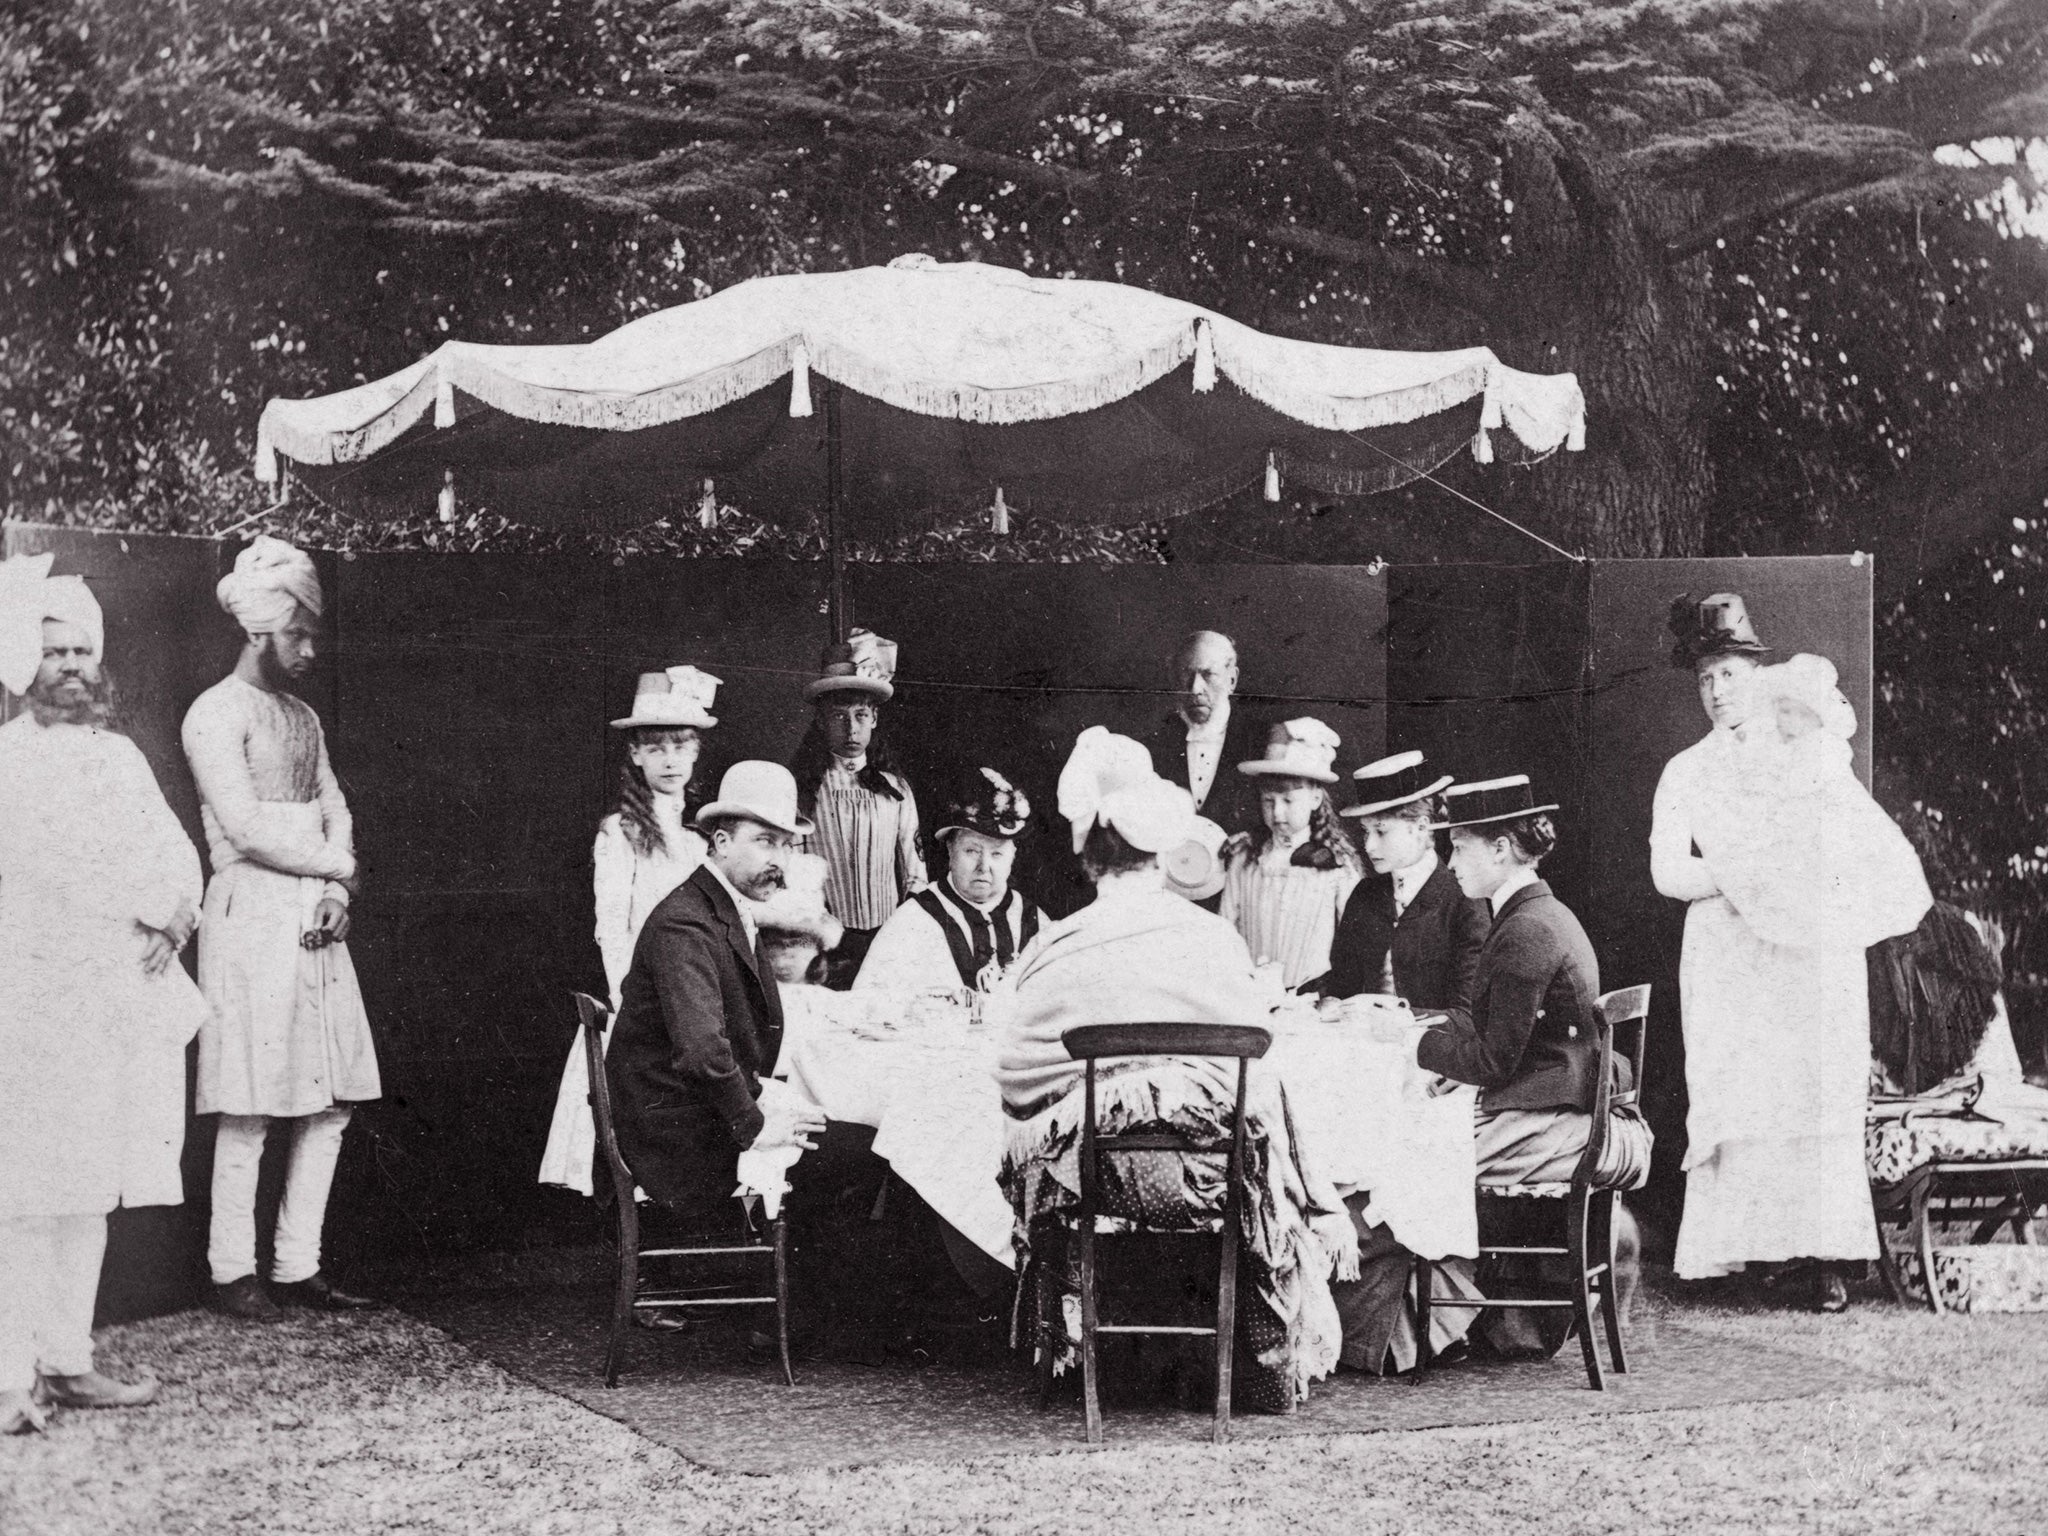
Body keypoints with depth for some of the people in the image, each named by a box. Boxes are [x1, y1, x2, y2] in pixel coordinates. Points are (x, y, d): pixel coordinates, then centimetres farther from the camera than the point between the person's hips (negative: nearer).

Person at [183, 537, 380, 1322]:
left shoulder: (303, 718, 19)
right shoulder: (218, 712, -6)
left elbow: (335, 810, 15)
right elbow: (244, 826, -14)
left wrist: (337, 891, -3)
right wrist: (334, 863, -4)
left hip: (316, 917, 8)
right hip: (252, 915, -8)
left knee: (331, 1101, 6)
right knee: (251, 1108, -5)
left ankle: (298, 1265, 13)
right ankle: (233, 1271, 3)